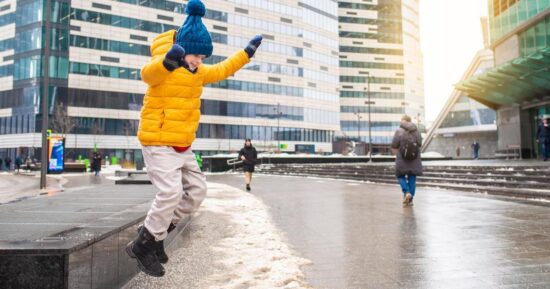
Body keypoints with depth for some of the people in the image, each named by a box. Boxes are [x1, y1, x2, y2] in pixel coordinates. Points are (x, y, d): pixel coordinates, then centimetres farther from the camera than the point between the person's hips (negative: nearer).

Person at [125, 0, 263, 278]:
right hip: (159, 143, -9)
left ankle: (155, 233, 20)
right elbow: (147, 73, -37)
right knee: (171, 193, -18)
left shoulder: (196, 72, 13)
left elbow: (220, 71, 29)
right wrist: (167, 61, -58)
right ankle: (142, 245, 0)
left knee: (196, 190, 8)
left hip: (182, 146, 9)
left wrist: (246, 53, 30)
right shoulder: (162, 67, -13)